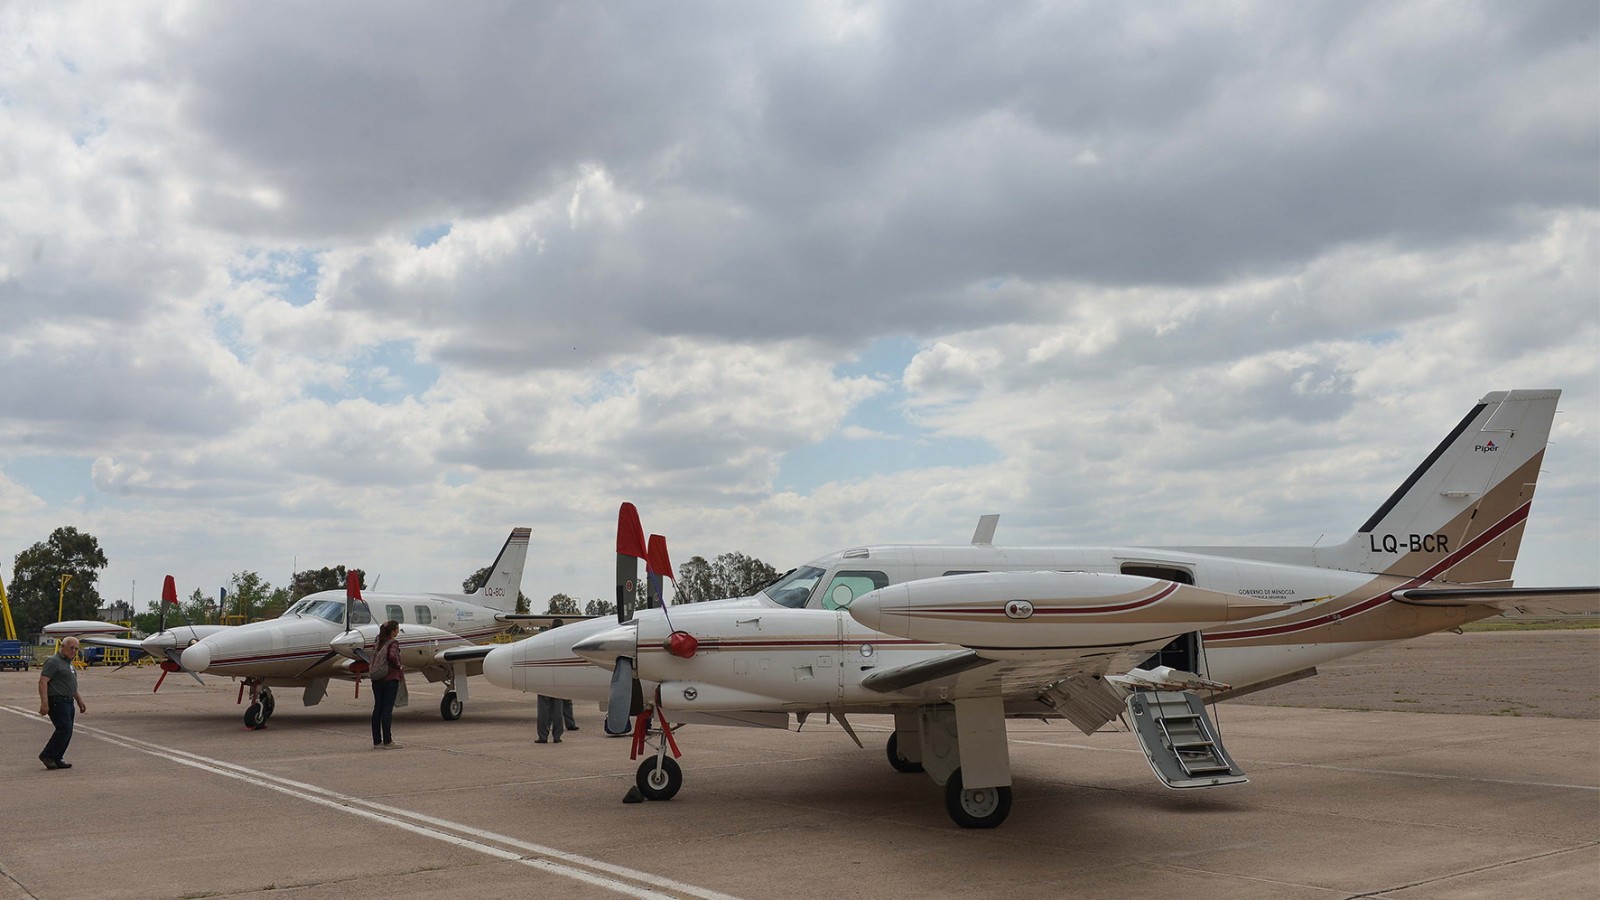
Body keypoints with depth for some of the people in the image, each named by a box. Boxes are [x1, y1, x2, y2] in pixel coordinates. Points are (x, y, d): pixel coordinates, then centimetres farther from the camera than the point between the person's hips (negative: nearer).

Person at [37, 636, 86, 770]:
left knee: (67, 731, 8)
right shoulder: (54, 661, -11)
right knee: (64, 729, -16)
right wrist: (44, 703, -25)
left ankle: (56, 760, 13)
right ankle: (47, 756, -6)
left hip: (68, 702, 10)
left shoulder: (68, 663, 20)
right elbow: (43, 682, -19)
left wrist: (80, 701, 29)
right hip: (57, 702, -10)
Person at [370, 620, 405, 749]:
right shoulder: (393, 643, -10)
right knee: (387, 709, -4)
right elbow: (392, 656, -28)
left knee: (377, 709, 10)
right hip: (390, 679, -7)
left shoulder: (378, 644, 12)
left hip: (376, 680, 7)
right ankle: (387, 742, -1)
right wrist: (398, 666, -11)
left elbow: (373, 659, 12)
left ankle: (377, 741, 14)